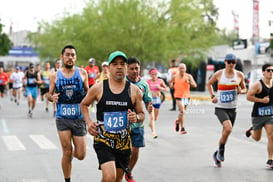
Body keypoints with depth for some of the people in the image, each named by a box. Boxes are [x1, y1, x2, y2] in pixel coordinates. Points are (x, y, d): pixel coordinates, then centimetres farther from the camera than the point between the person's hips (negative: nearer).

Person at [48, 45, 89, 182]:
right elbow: (49, 94, 10)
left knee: (81, 155, 2)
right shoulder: (55, 76, 3)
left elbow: (88, 91, 11)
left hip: (79, 118, 1)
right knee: (67, 153, -2)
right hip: (62, 118, -1)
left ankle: (73, 152, 39)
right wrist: (52, 97, -13)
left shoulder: (82, 73, 3)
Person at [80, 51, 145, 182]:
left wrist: (137, 118, -12)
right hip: (103, 141, -3)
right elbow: (84, 104, 15)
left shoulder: (134, 91, 2)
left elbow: (141, 114, 12)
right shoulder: (98, 88, -2)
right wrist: (88, 122, -1)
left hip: (123, 142, 3)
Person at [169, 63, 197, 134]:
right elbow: (170, 82, 24)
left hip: (186, 96, 2)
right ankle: (182, 128, -13)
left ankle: (178, 121, 46)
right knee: (182, 111, -18)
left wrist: (189, 82, -27)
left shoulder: (188, 76, -2)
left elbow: (195, 85, -10)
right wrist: (171, 85, 4)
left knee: (183, 111, 15)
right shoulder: (175, 76, 3)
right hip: (178, 96, -2)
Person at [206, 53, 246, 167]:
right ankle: (221, 150, -4)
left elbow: (244, 89, 15)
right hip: (220, 108, -3)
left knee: (226, 133, 10)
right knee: (228, 128, -26)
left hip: (232, 108, 3)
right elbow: (209, 84, 14)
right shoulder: (219, 74, -3)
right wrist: (212, 96, 1)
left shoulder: (239, 75, 2)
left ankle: (217, 154, 30)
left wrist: (240, 91, -9)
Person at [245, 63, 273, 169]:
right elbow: (248, 96, -16)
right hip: (258, 115, -3)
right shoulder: (257, 85, -13)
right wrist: (261, 100, -20)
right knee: (257, 138, 11)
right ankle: (251, 131, 48)